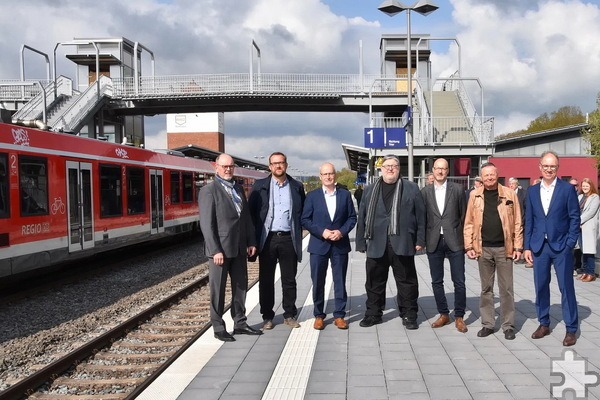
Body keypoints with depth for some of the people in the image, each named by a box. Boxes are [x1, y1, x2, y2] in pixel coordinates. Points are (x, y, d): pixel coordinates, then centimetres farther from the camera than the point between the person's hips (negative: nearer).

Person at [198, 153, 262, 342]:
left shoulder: (238, 189, 14)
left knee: (241, 287, 13)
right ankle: (218, 328, 15)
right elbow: (206, 224, -13)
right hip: (220, 249, -7)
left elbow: (246, 217, 15)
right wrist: (215, 250, -18)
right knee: (218, 289, 4)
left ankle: (240, 323, 26)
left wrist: (251, 242, 7)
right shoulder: (209, 190, -8)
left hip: (239, 248, 7)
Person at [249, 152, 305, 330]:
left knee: (289, 280, 7)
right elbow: (251, 211, 2)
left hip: (289, 239, 1)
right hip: (267, 238, -1)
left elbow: (303, 212, 12)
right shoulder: (259, 186, 4)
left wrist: (298, 231, 2)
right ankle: (267, 317, 16)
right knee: (266, 280, 5)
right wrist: (254, 238, -4)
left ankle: (290, 315, 19)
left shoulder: (297, 187, 8)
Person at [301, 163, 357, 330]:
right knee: (318, 282, 5)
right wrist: (321, 232, -13)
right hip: (319, 244, -1)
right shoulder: (312, 196, 2)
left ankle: (339, 315, 16)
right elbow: (305, 220, -1)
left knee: (340, 282, 6)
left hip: (340, 244, 1)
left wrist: (342, 231, -11)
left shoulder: (345, 195, 6)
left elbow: (352, 217, 5)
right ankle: (319, 315, 17)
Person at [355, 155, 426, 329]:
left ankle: (409, 316, 17)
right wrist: (361, 243, 3)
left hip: (402, 244, -1)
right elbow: (362, 218, 8)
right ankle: (373, 314, 21)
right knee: (375, 282, 9)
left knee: (407, 281, 5)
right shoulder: (370, 190, 11)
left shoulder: (411, 188, 6)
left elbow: (420, 215, 3)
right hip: (376, 244, 2)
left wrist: (420, 240, -2)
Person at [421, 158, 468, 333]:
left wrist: (463, 238, 1)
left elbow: (463, 215, 4)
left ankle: (459, 316, 14)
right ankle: (443, 314, 22)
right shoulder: (425, 191, 5)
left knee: (459, 281, 1)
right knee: (437, 281, 8)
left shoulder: (457, 190, 2)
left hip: (454, 241, -1)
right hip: (434, 242, 2)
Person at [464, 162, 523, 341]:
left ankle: (508, 325, 15)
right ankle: (487, 324, 19)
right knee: (486, 288, 10)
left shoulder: (509, 194, 2)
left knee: (506, 289, 5)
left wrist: (518, 247, -3)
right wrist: (469, 246, -1)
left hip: (504, 248, -1)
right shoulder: (475, 195, 5)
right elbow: (469, 223, 5)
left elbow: (517, 223, 2)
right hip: (483, 249, 1)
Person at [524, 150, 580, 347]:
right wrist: (527, 246, 5)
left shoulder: (567, 189, -2)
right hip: (539, 247, 3)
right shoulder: (532, 191, 8)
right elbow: (529, 220, 9)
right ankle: (544, 324, 24)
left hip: (561, 246, -3)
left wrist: (570, 244, -9)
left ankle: (571, 329, 13)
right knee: (541, 286, 10)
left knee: (566, 287, 1)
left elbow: (575, 218, -2)